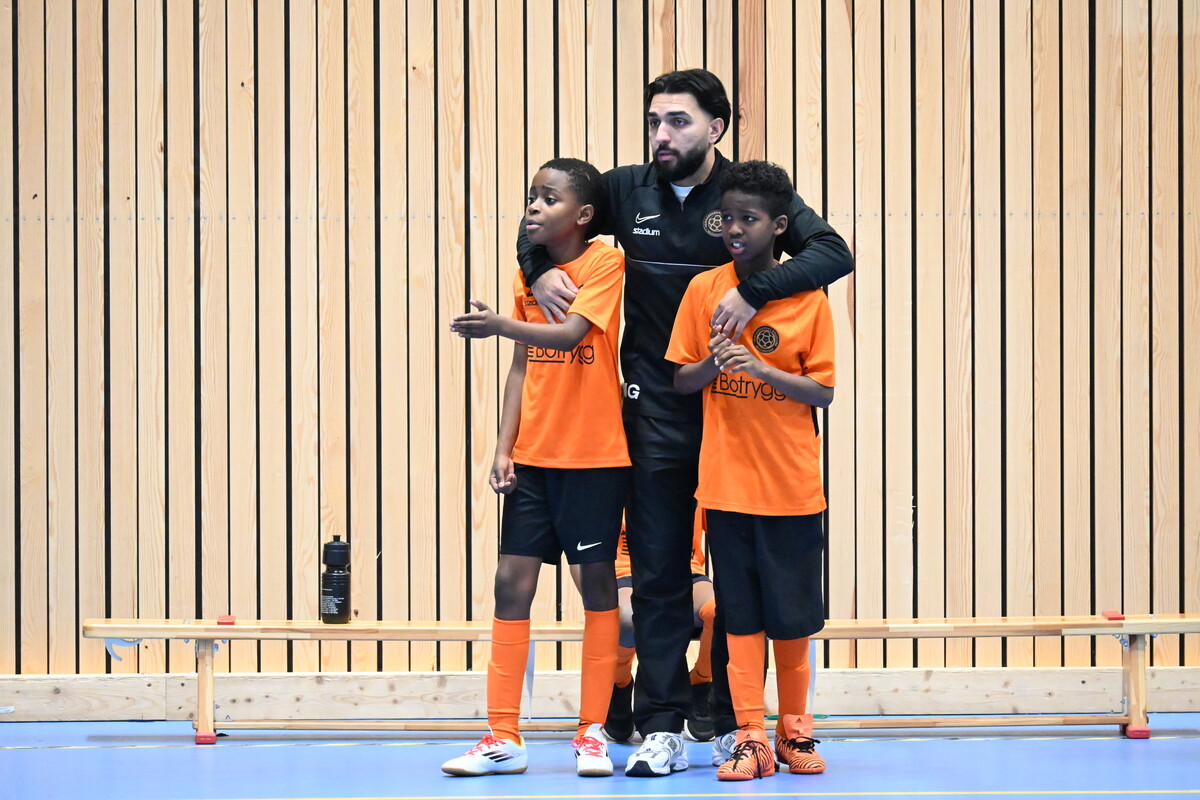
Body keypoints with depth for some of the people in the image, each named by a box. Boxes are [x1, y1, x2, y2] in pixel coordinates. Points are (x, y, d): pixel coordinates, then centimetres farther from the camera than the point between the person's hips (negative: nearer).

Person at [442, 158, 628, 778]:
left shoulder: (606, 263, -9)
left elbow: (569, 334, -25)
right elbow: (522, 367, 11)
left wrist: (498, 325, -41)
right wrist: (503, 447, 2)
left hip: (595, 455, -5)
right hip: (533, 455, 5)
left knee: (597, 581, 3)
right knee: (511, 581, 0)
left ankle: (592, 733, 10)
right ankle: (503, 738, 3)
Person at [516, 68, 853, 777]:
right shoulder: (628, 191, 5)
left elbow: (834, 252, -15)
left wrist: (755, 291, -28)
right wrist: (538, 268, -2)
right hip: (656, 414, 2)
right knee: (658, 575, 2)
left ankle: (734, 726, 13)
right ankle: (663, 729, 6)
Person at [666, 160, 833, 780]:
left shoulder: (808, 299, -3)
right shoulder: (704, 290, 2)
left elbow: (823, 391, -4)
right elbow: (679, 380, 5)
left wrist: (763, 369, -19)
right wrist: (713, 363, -16)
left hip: (791, 484, -1)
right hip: (726, 479, 1)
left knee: (793, 614, 5)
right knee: (741, 612, 1)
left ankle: (794, 726, 21)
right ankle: (750, 736, 4)